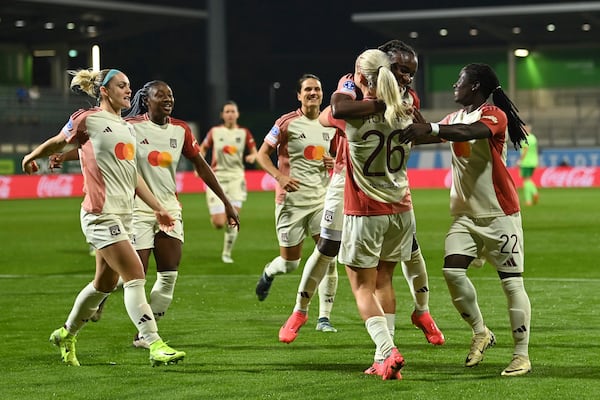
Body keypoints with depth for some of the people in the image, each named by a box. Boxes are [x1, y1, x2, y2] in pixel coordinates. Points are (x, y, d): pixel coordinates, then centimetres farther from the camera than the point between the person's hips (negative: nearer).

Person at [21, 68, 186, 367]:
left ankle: (66, 334, 32)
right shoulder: (88, 120, -6)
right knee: (135, 276, -15)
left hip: (123, 214, 8)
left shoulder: (127, 128, 17)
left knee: (105, 283, 14)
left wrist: (157, 208, 19)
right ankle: (155, 345, -16)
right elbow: (57, 143, 10)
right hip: (101, 214, -8)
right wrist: (31, 157, 24)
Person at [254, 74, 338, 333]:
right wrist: (280, 176, -17)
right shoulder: (287, 123, -6)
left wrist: (334, 163, -1)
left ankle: (324, 317, -2)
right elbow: (262, 154, -3)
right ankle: (268, 273, 40)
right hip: (291, 200, -3)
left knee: (329, 257, -10)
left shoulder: (330, 125, 8)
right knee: (290, 262, 2)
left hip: (322, 198, 4)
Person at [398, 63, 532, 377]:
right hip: (465, 214, 7)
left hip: (499, 214, -7)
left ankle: (522, 356, 1)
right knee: (452, 271, -10)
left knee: (512, 282, -4)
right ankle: (480, 333, 9)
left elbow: (470, 132, -33)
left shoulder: (494, 115, -12)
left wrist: (430, 128, -46)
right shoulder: (455, 119, 15)